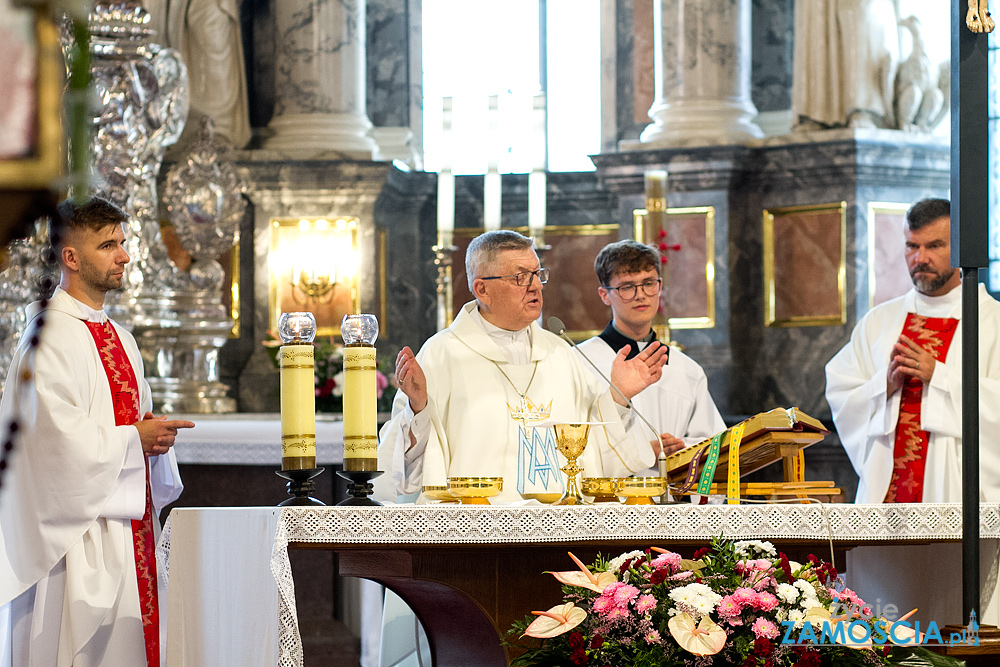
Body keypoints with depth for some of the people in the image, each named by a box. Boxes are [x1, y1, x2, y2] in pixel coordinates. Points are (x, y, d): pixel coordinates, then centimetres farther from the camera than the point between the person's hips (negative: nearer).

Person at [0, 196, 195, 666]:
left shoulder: (118, 339, 17)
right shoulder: (52, 333, -11)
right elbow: (56, 433, -20)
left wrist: (156, 435, 2)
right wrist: (135, 439, -12)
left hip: (126, 521, 8)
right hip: (79, 534, -8)